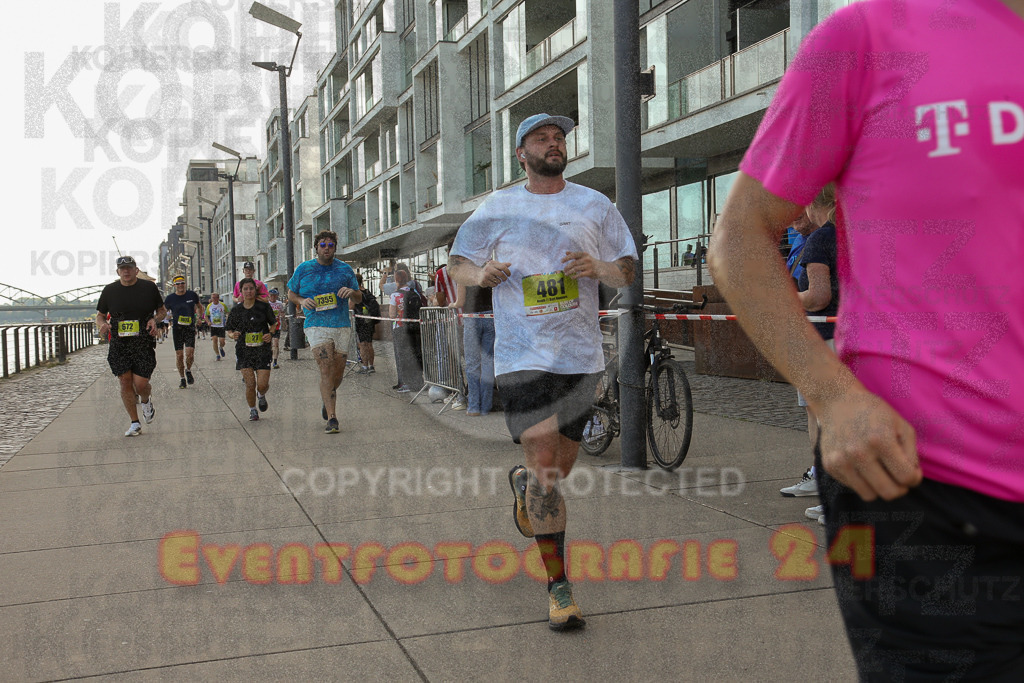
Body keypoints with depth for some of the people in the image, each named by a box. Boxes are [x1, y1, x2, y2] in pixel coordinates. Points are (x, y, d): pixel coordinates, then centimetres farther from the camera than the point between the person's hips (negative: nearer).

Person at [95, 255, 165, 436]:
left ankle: (146, 401, 29)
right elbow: (100, 315, 14)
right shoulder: (110, 290, 6)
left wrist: (155, 319, -8)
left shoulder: (149, 287, 2)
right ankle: (135, 423, 11)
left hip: (144, 345, -2)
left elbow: (162, 310, 14)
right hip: (119, 345, 2)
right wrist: (102, 324, -9)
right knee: (125, 382, -1)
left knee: (140, 384, -8)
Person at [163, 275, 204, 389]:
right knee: (179, 354, 0)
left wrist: (199, 316, 8)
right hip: (177, 328, 0)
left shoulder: (192, 295, 3)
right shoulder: (170, 298, 0)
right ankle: (182, 379, 13)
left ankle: (188, 371, 16)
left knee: (190, 353, -14)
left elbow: (199, 306, 21)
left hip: (190, 328, 0)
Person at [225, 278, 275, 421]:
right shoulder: (236, 310, 3)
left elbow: (273, 323, 12)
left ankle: (261, 395, 31)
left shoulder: (264, 306, 0)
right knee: (250, 383, -9)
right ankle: (252, 410, 16)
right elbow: (229, 330, 13)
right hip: (244, 350, 1)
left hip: (263, 350, 0)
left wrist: (270, 334, -7)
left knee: (262, 384, -8)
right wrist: (233, 335, -10)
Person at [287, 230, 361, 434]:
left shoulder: (344, 269, 8)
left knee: (338, 373, 7)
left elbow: (359, 298, 13)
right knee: (326, 369, -16)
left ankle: (326, 400, 40)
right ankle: (332, 418, -16)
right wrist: (302, 301, -6)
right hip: (317, 325, -2)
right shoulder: (303, 269, 6)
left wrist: (351, 292, -10)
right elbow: (291, 293, 16)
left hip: (342, 325, 2)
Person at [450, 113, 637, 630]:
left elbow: (629, 271, 9)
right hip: (522, 355, -2)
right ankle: (558, 584, 1)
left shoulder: (594, 205, 8)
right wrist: (480, 274, -13)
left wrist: (599, 267, -13)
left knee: (559, 468, 11)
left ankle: (522, 483, 48)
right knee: (545, 468, -10)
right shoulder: (497, 209, 6)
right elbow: (455, 265, 10)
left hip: (581, 355, 2)